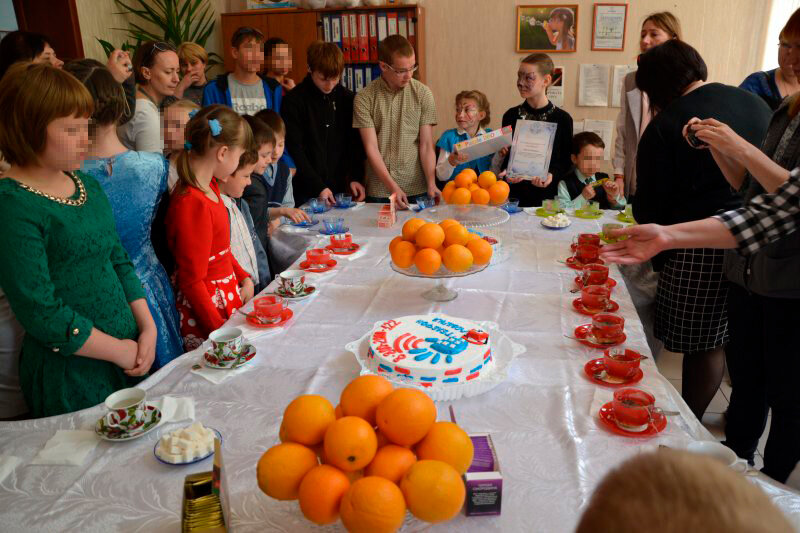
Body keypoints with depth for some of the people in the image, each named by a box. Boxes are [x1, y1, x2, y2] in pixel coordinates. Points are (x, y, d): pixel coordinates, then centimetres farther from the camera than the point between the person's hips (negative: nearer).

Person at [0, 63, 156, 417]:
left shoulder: (89, 186, 6)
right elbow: (41, 314, -20)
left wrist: (147, 329, -2)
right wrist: (119, 350, -13)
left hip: (131, 355, 7)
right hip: (70, 377, -7)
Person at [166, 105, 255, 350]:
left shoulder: (210, 186, 5)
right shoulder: (194, 205, -24)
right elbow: (192, 282, -19)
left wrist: (244, 278, 10)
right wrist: (221, 332, -17)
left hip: (228, 294, 9)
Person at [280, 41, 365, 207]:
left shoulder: (348, 98, 5)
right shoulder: (294, 100, -7)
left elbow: (356, 144, 8)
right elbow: (294, 150, -10)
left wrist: (356, 178, -5)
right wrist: (318, 187, -15)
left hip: (341, 187, 3)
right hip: (306, 193, -3)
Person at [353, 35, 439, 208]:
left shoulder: (423, 94, 0)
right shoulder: (364, 98, -3)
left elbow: (426, 146, -1)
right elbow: (371, 148, -8)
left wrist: (431, 184, -13)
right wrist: (393, 187, -17)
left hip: (417, 189, 1)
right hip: (378, 192, 0)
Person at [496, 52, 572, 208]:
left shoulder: (562, 119, -4)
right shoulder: (511, 115, 4)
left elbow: (567, 161, 0)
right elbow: (504, 155, 10)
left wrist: (552, 175, -18)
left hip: (547, 196, -2)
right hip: (514, 193, 2)